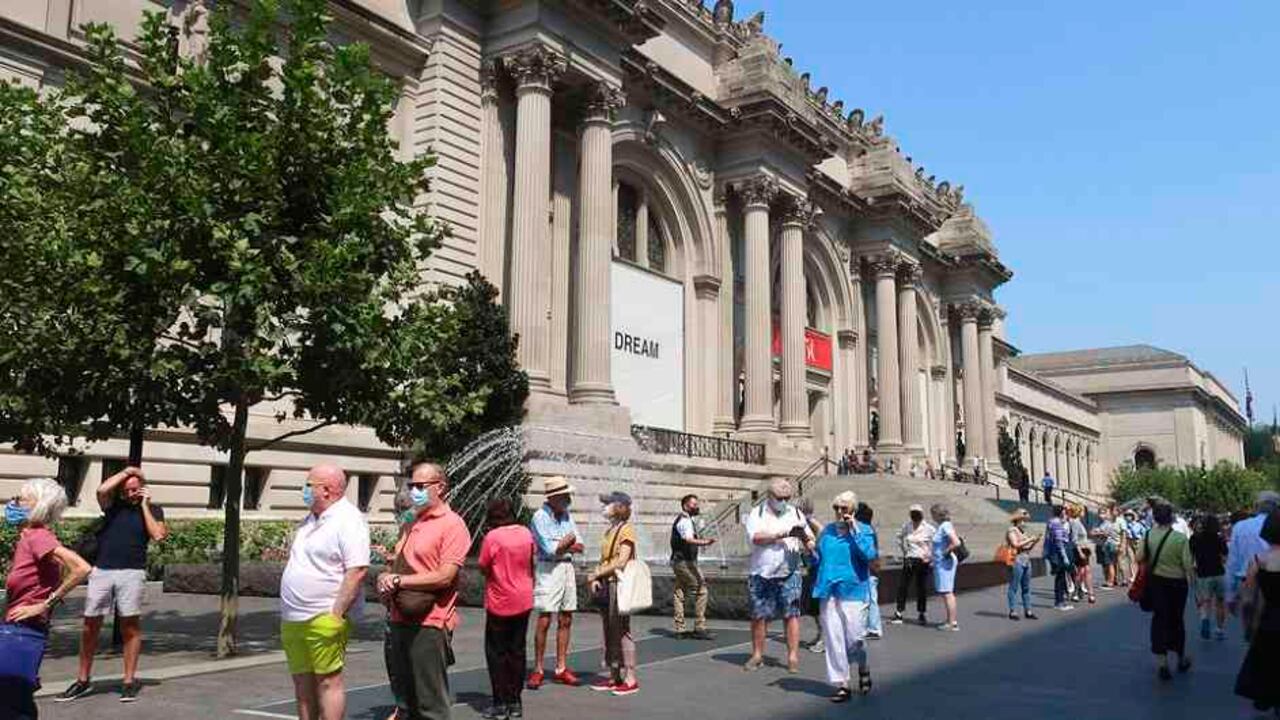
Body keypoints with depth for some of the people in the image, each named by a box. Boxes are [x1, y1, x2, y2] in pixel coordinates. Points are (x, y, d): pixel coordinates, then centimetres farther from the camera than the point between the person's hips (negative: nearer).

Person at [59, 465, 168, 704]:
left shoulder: (153, 510, 8)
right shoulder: (113, 504, 11)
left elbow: (158, 535, -8)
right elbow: (101, 490, -11)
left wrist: (144, 505, -2)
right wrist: (126, 471, -2)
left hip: (131, 573, -2)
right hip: (101, 571, 2)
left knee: (130, 626, 0)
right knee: (90, 625, 5)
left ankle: (130, 680, 6)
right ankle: (83, 680, 17)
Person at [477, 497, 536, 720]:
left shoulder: (492, 537, -16)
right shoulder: (526, 533, -1)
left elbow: (483, 568, -9)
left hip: (500, 603, -5)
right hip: (523, 601, 5)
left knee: (497, 653, 6)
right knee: (517, 651, 12)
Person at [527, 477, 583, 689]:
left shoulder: (567, 515, 9)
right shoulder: (540, 517, -10)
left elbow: (579, 547, 5)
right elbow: (550, 548, -17)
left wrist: (559, 546, -11)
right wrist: (568, 541, -2)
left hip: (568, 568, 6)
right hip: (548, 569, -6)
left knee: (566, 620, 8)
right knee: (544, 620, -6)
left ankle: (561, 668, 16)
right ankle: (537, 670, 3)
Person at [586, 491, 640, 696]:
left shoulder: (626, 530, -10)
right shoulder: (609, 531, 16)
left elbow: (621, 562, -17)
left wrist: (595, 575, -11)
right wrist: (596, 578, -2)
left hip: (620, 584, -8)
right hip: (605, 585, 8)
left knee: (622, 631, -5)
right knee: (609, 632, 11)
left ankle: (631, 679, 1)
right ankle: (614, 677, 19)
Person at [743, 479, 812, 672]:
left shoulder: (796, 514, 11)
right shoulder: (757, 514, 1)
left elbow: (811, 539, 11)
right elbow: (756, 538, -15)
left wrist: (805, 537, -13)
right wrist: (782, 534, -23)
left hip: (789, 574, 1)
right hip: (762, 574, -1)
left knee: (791, 614, -4)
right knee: (759, 616, 5)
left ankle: (793, 656, 2)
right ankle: (757, 655, 16)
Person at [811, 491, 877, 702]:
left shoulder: (864, 530, 0)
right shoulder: (827, 531, 11)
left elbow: (870, 555, -17)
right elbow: (818, 560, 17)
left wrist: (854, 531, -17)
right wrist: (811, 548, -3)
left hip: (854, 592, -4)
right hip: (829, 592, 4)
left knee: (855, 638, -3)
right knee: (833, 640, 3)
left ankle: (863, 669, 28)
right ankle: (841, 685, 13)